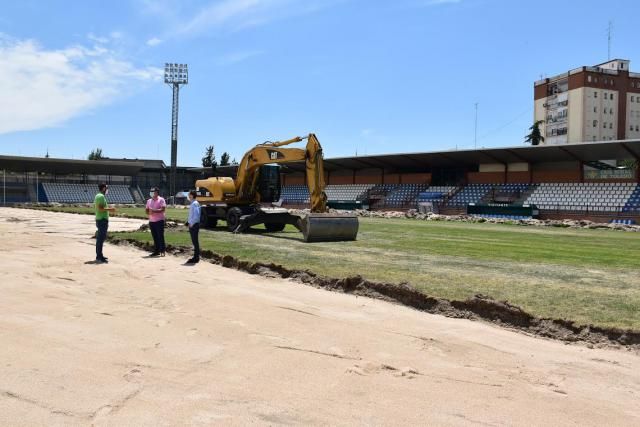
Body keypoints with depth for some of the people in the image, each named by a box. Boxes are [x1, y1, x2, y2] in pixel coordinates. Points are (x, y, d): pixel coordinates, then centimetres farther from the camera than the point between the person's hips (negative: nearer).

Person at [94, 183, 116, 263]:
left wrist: (108, 209, 19)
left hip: (99, 220, 11)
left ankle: (99, 256, 22)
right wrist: (109, 209, -18)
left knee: (100, 238, 15)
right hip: (102, 220, -11)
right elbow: (100, 208, -24)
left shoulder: (97, 196, 17)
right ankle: (99, 257, -9)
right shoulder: (101, 196, -15)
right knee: (101, 238, -9)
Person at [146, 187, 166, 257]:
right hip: (151, 221, 6)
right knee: (155, 237, 8)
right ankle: (156, 251, 13)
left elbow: (162, 209, -15)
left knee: (160, 236, -6)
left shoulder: (161, 200, -4)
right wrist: (149, 212, -7)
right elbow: (147, 211, 15)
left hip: (159, 221, -6)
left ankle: (162, 251, -3)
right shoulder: (149, 201, 15)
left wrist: (154, 211, -22)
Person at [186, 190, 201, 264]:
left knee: (195, 241, -4)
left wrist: (191, 223, -18)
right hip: (192, 225, 10)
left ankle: (196, 258, 1)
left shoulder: (195, 204, -16)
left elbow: (196, 215, -24)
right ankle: (196, 257, 20)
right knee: (195, 241, 13)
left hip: (194, 225, -10)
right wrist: (189, 222, 14)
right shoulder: (192, 203, 14)